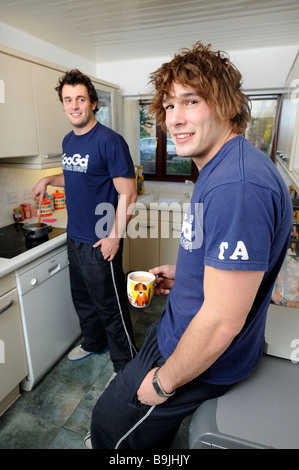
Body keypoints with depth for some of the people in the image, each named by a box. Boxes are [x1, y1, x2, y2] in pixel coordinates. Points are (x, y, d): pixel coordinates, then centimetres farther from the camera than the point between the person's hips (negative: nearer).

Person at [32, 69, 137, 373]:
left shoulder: (110, 141, -16)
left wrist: (114, 238, -21)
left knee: (110, 308, 6)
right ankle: (94, 343, 49)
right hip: (74, 237, 8)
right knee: (83, 299, 23)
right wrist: (48, 180, 11)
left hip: (100, 244, -8)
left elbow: (128, 194, -18)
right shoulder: (68, 140, 9)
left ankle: (125, 365, 29)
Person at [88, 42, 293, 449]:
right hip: (181, 329, 9)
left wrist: (163, 383, -16)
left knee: (110, 425, 14)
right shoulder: (219, 167, 2)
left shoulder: (238, 185, -33)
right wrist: (181, 276, 6)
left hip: (205, 360, -9)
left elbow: (222, 321, -31)